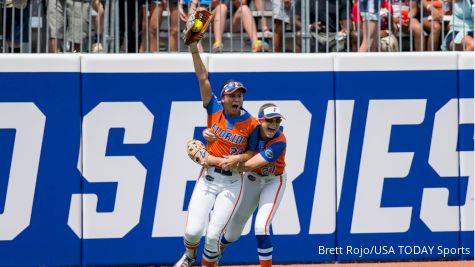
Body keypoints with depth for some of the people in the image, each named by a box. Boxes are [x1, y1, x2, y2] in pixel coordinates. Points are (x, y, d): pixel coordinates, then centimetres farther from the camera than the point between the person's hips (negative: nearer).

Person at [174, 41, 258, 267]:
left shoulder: (251, 124, -6)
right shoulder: (215, 110, -2)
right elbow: (203, 78, -8)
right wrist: (194, 49, -16)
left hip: (232, 182, -1)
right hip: (208, 178, 2)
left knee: (213, 235, -10)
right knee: (193, 230, -8)